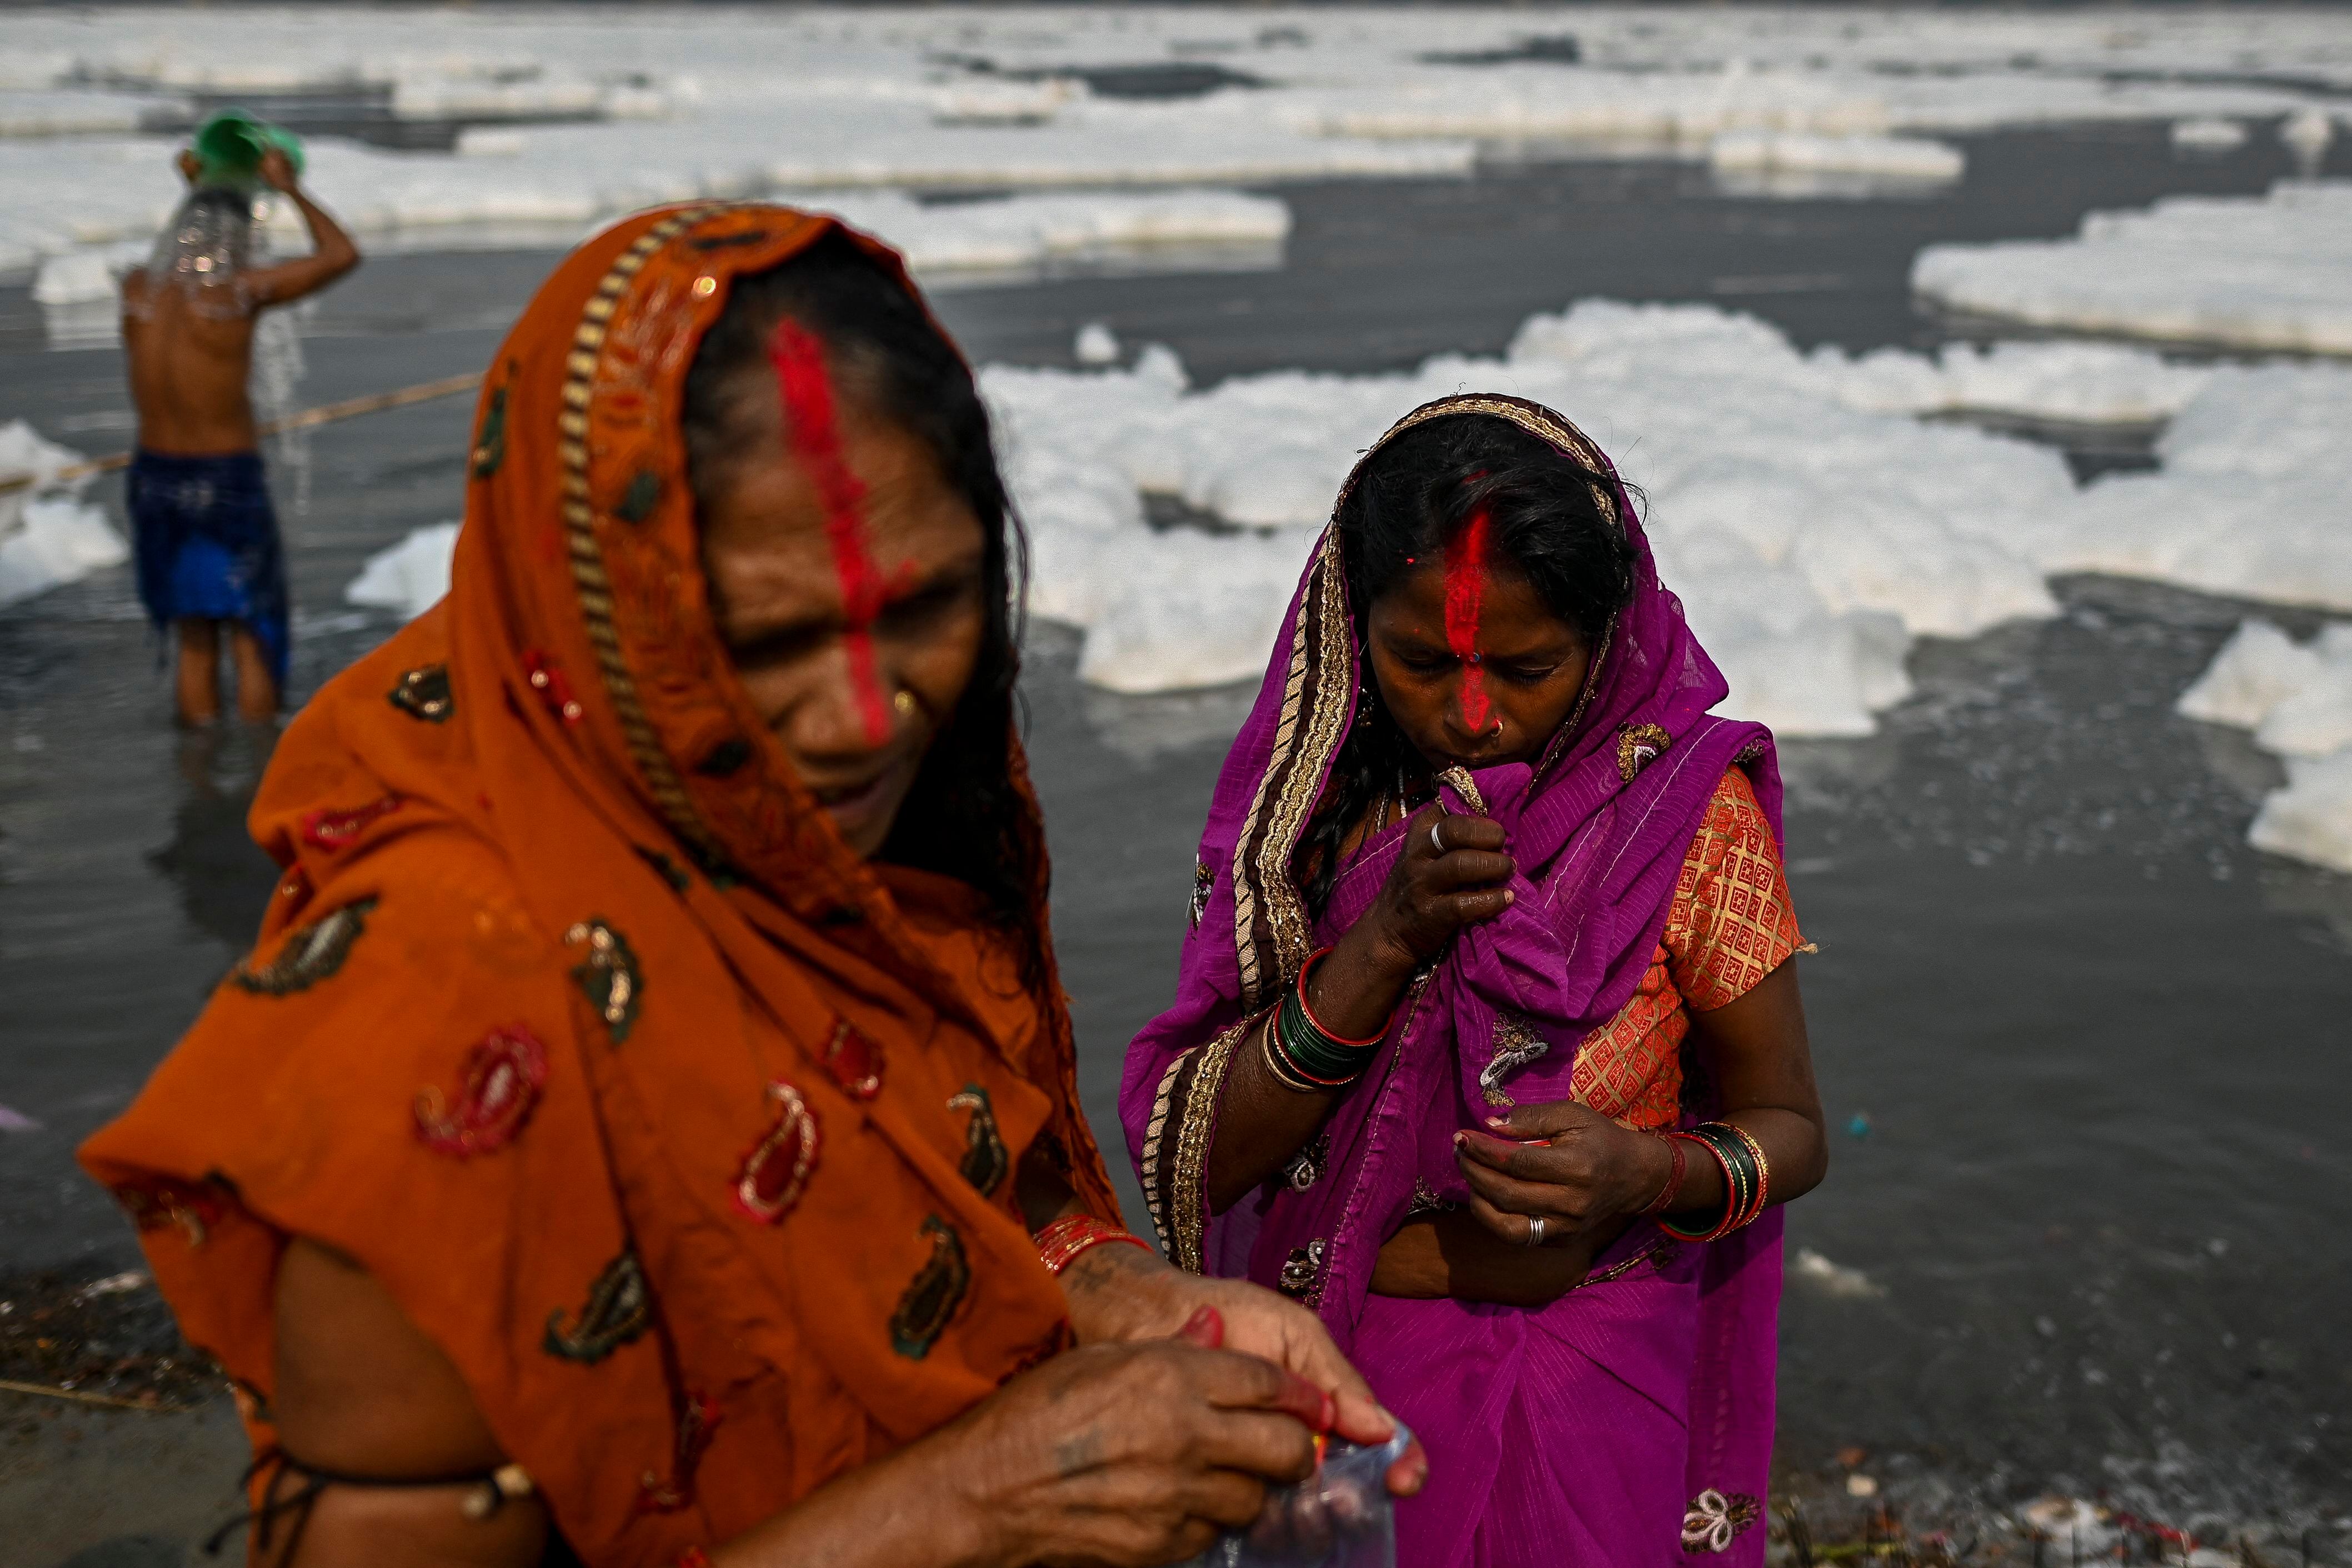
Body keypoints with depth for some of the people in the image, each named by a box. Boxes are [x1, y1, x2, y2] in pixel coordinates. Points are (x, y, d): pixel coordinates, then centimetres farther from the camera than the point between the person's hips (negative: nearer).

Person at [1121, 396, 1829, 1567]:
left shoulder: (1687, 808, -13)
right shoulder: (1311, 793, -9)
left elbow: (1788, 1129, -4)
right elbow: (1205, 1160, -14)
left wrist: (1653, 1174, -26)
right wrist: (1387, 939, -27)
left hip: (1591, 1390, -1)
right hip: (1333, 1366, 2)